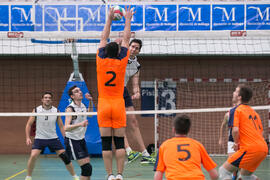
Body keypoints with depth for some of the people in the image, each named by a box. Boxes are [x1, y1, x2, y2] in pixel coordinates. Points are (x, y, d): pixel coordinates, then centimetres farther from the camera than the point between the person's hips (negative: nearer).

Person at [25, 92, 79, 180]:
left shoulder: (56, 111, -3)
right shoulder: (36, 110, -7)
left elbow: (61, 126, 4)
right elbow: (29, 124, 0)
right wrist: (28, 137, -10)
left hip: (53, 138, 1)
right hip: (40, 139, -1)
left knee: (65, 156, -4)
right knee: (33, 156, -22)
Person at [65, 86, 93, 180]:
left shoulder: (82, 105, 6)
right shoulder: (70, 108, -17)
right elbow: (66, 128, -26)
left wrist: (90, 101, 14)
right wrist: (80, 124, -38)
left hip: (81, 139, 8)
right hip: (72, 140, -8)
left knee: (87, 167, 6)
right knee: (87, 168, -15)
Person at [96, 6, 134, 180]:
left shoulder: (101, 60, -3)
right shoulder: (121, 61, -4)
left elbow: (103, 39, 11)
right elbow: (126, 39, 9)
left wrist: (109, 19, 20)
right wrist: (128, 20, 20)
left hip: (103, 105, 0)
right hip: (118, 104, 0)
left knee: (106, 143, 0)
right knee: (120, 143, 1)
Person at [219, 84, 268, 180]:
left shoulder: (236, 110, -3)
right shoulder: (253, 112, 21)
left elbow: (235, 130, -17)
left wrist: (236, 143, 1)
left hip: (250, 149, -8)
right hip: (263, 148, 8)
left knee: (224, 170, -3)